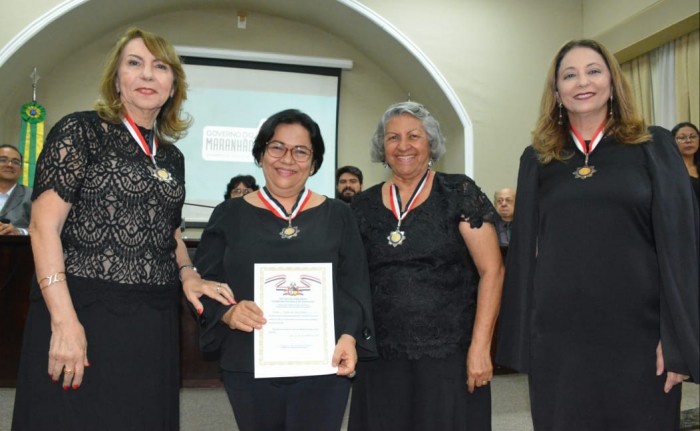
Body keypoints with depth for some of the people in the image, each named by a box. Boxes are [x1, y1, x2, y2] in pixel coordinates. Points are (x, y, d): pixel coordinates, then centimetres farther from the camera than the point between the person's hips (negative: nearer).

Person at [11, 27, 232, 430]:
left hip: (154, 321, 6)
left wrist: (188, 274, 3)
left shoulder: (172, 156, 14)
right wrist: (64, 320, -18)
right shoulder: (81, 131, -3)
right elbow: (44, 225, -10)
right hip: (84, 311, -5)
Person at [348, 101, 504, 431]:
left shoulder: (459, 193, -2)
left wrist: (480, 346, -12)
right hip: (381, 358, 3)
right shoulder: (364, 206, 7)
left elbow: (491, 270, -6)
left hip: (449, 355, -3)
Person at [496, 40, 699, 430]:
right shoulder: (537, 158, 8)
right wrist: (521, 339, 5)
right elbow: (525, 248, 8)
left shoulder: (654, 146, 3)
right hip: (558, 335, 2)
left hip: (638, 333, -1)